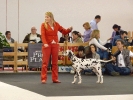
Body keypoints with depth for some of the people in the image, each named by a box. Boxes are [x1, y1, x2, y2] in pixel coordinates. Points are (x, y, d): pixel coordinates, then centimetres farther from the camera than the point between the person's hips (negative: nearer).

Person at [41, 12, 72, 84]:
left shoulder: (56, 24, 7)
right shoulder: (43, 25, -2)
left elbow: (64, 31, 11)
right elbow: (43, 35, -13)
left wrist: (69, 30, -9)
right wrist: (45, 43, -28)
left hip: (55, 45, 3)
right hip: (47, 45, -3)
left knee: (55, 62, 7)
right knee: (45, 62, -4)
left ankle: (55, 78, 12)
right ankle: (43, 79, -1)